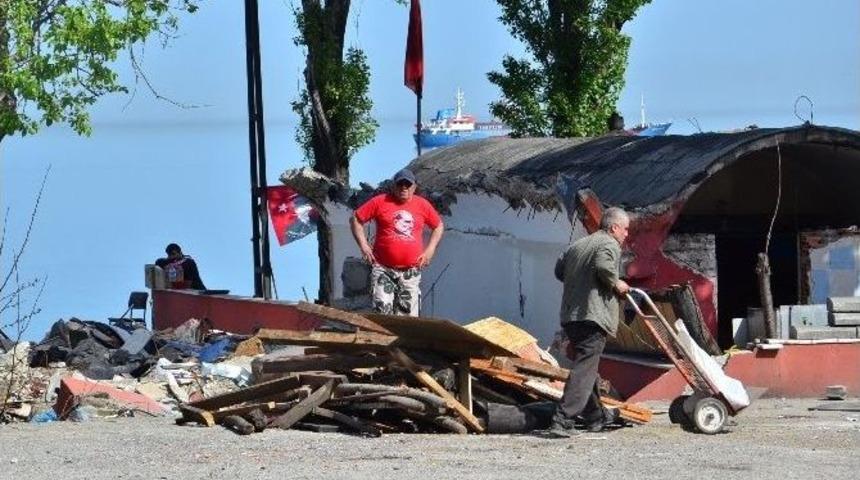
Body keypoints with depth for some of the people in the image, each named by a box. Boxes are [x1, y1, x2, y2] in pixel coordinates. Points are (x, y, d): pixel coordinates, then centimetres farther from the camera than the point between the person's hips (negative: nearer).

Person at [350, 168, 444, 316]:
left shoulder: (423, 205, 7)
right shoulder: (380, 202, 0)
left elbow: (439, 226, 21)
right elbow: (356, 219, 5)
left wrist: (430, 250, 9)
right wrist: (363, 245, -3)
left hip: (411, 271, 3)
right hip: (383, 269, -2)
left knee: (408, 314, 2)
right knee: (382, 309, -14)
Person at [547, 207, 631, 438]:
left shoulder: (578, 245, 19)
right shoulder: (609, 245, -6)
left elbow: (559, 270, 22)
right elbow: (603, 266, -24)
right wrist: (615, 284, -8)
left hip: (570, 317, 9)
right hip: (594, 315, -9)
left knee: (586, 365, 21)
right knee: (584, 369, -11)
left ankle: (596, 416, 34)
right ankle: (563, 420, -21)